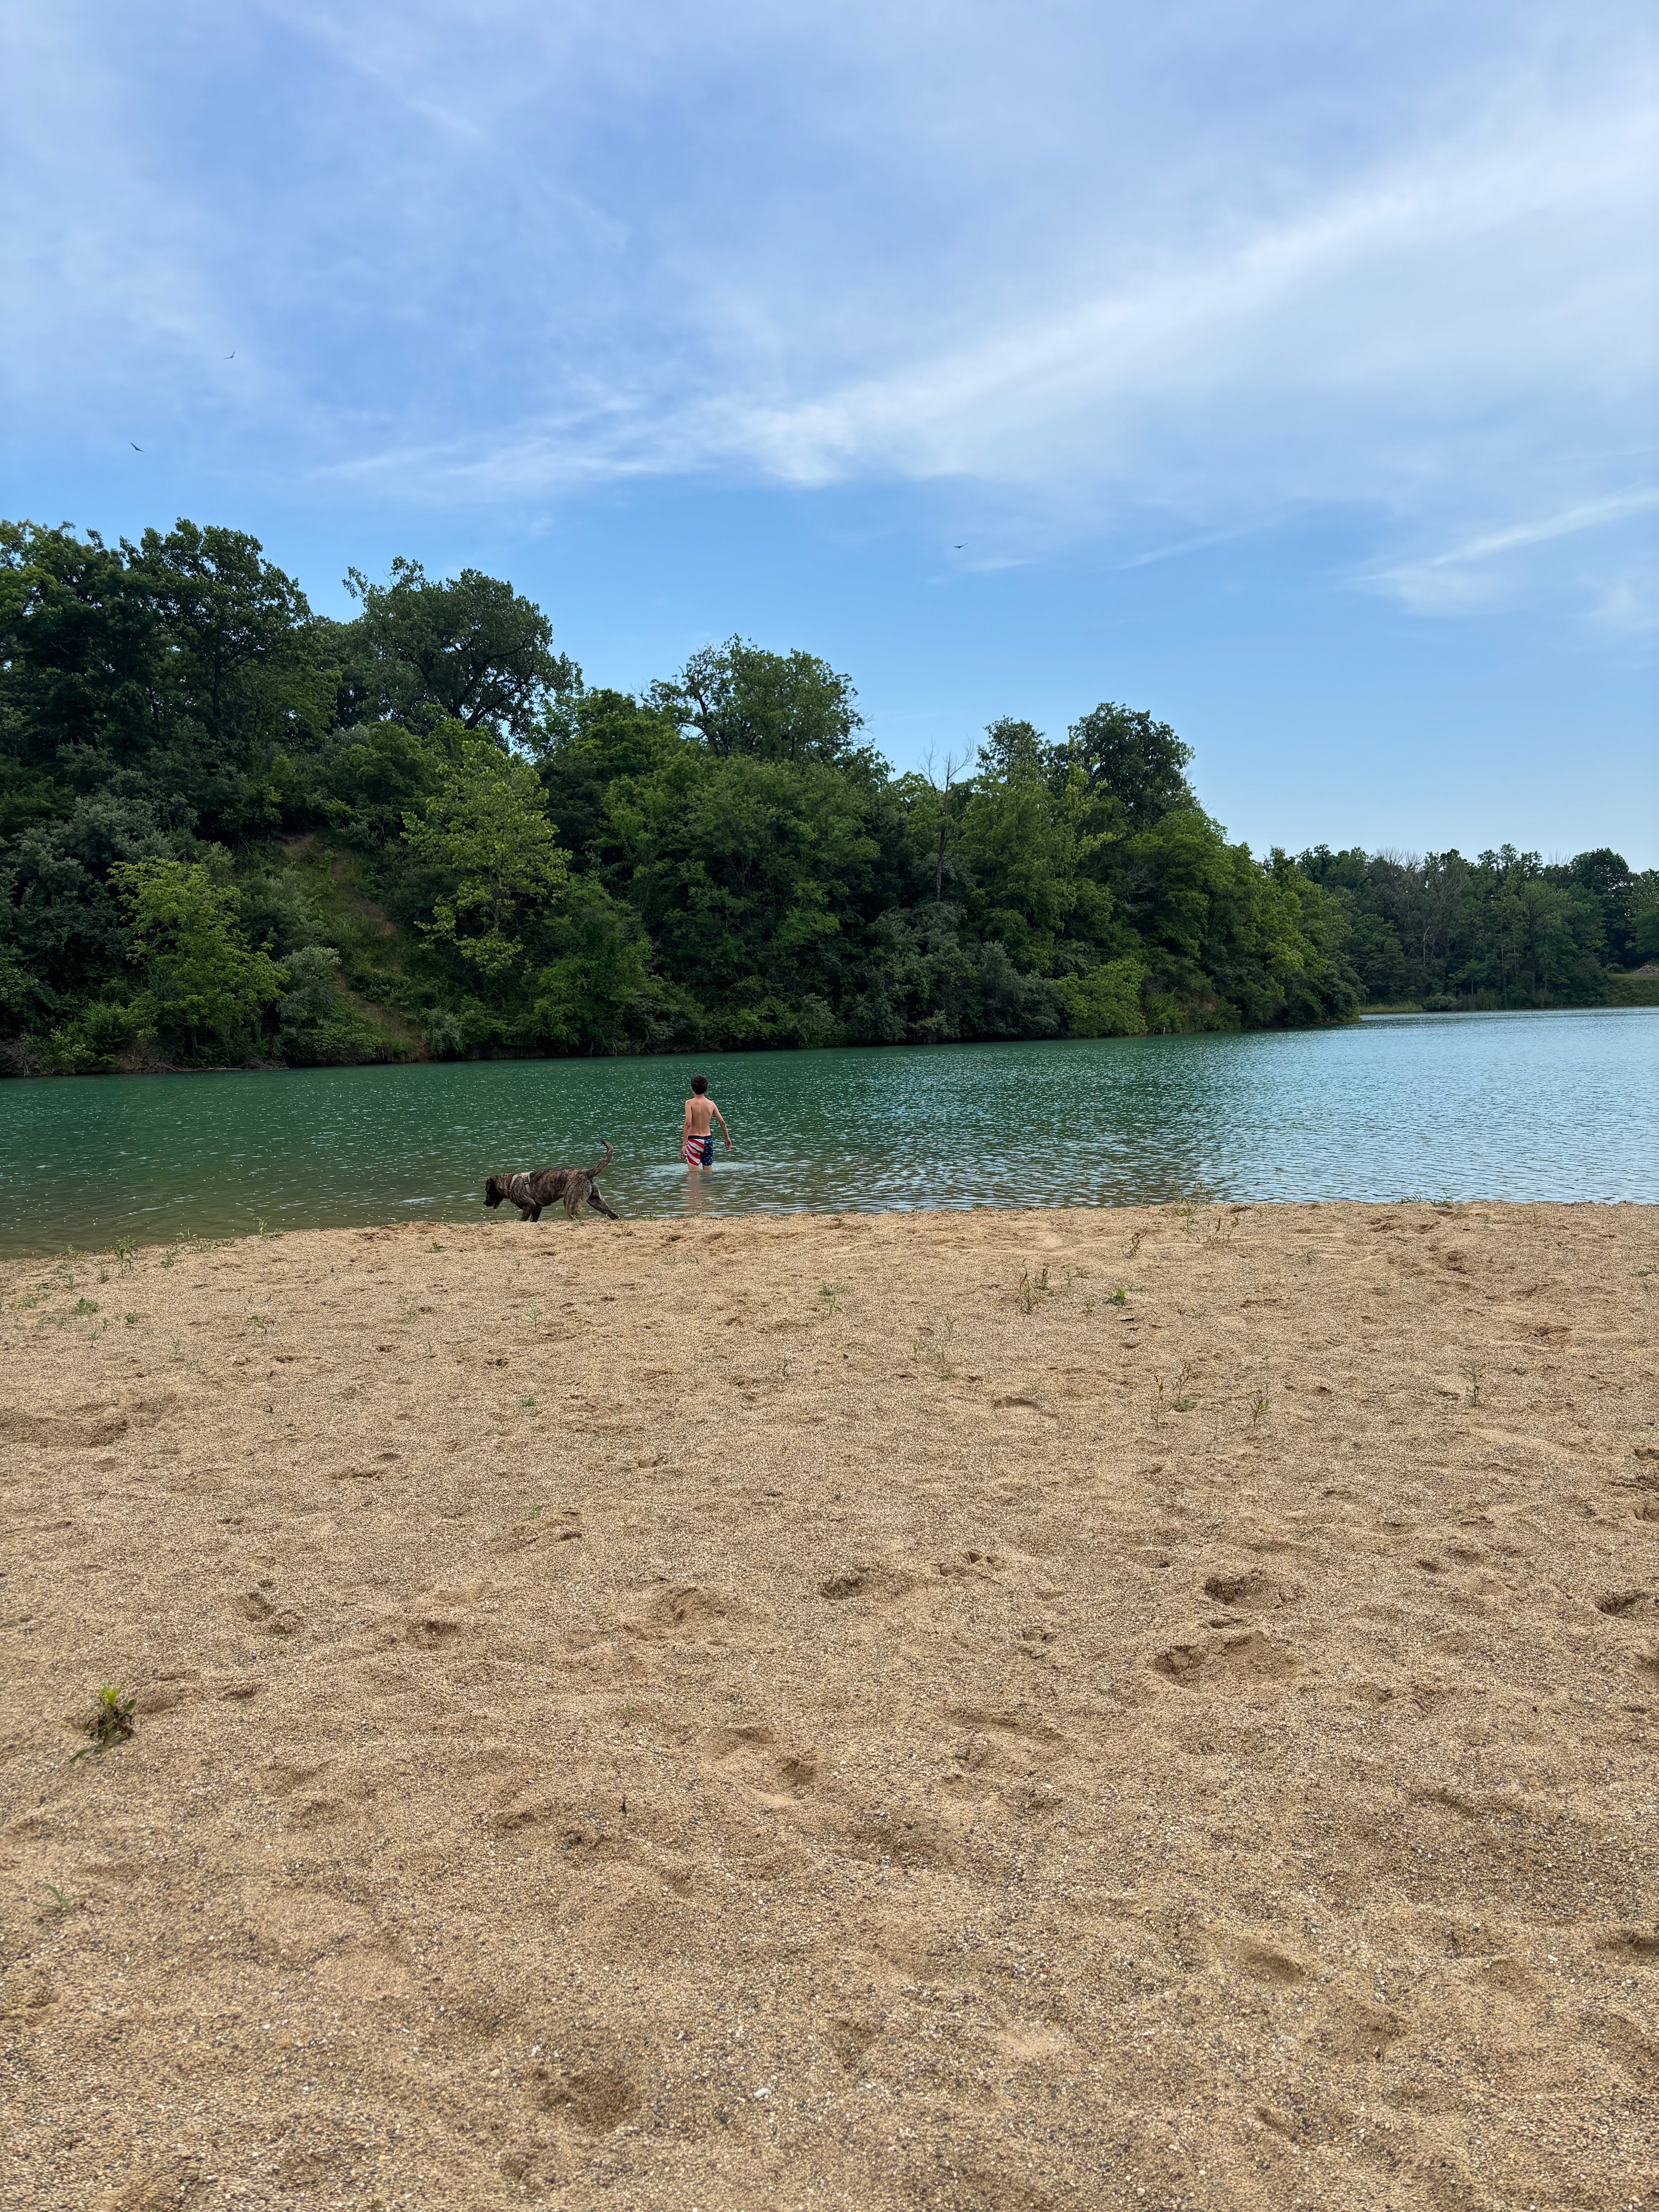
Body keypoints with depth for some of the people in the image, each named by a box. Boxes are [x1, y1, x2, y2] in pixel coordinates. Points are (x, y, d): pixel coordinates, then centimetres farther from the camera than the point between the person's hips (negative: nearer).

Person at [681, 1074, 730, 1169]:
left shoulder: (690, 1103, -11)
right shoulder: (711, 1104, 3)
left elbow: (688, 1124, -20)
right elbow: (722, 1122, 5)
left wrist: (684, 1144, -19)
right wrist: (727, 1138, 19)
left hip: (694, 1140, -5)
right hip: (708, 1139, 5)